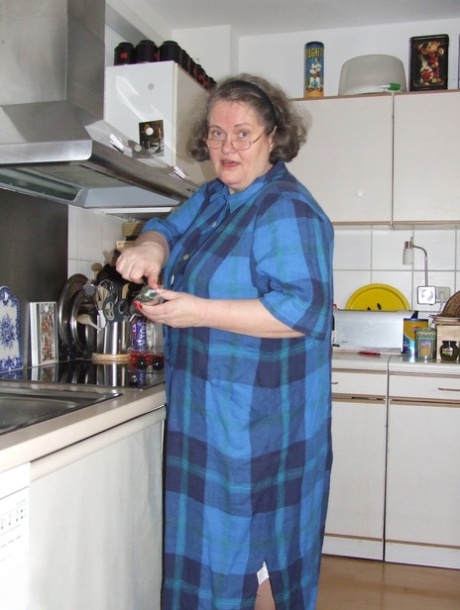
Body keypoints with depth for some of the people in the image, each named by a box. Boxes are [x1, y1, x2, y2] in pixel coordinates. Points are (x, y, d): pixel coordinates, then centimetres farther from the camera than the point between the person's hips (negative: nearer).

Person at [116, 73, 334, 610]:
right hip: (208, 411, 9)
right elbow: (168, 227, 20)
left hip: (258, 418, -9)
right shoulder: (213, 197, 12)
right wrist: (150, 246, -6)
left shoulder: (286, 209, -17)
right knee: (211, 544, 19)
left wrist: (199, 311, -26)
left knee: (251, 546, 4)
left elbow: (303, 310, -25)